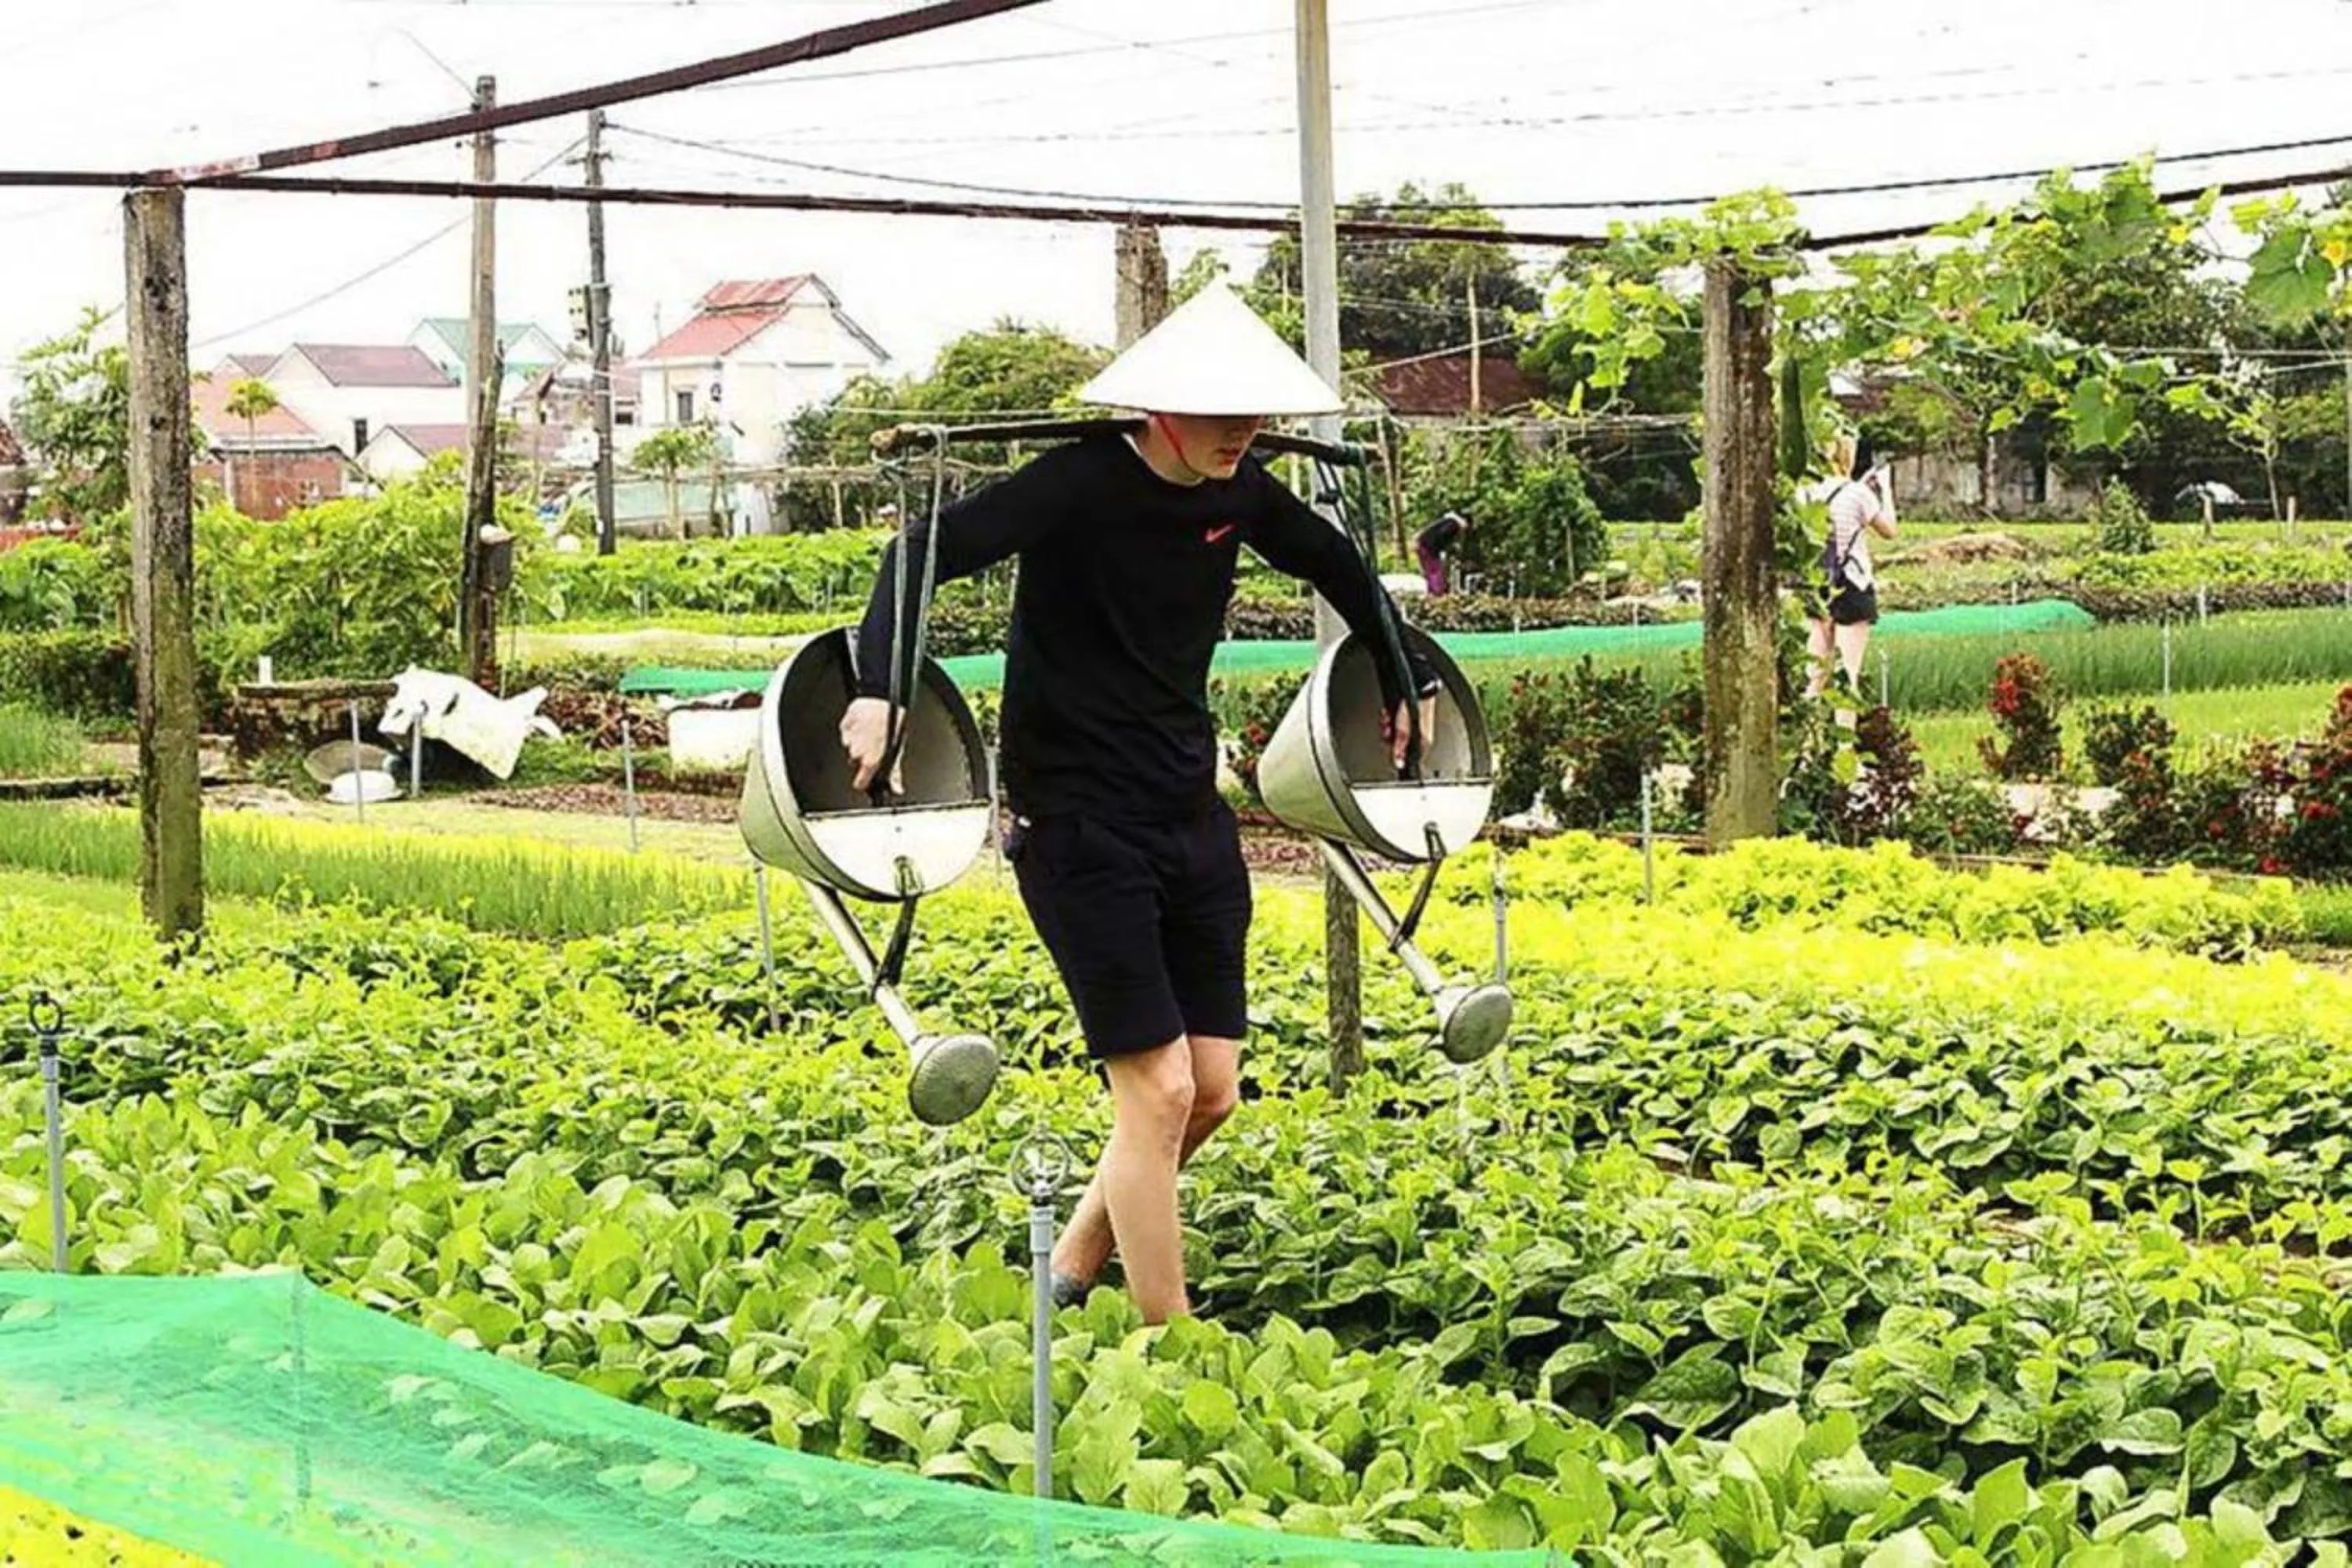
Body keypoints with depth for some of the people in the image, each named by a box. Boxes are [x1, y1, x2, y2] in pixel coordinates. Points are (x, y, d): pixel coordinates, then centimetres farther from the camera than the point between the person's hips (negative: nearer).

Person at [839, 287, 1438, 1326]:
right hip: (1080, 824, -7)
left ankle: (1076, 1267, 29)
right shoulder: (1082, 486, -17)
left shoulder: (1238, 495, 3)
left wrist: (1406, 680, 25)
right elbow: (928, 549, -25)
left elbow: (1335, 565, 22)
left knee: (1213, 1092, 7)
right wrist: (876, 688, -37)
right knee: (1158, 1090, -9)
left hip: (1191, 819, 7)